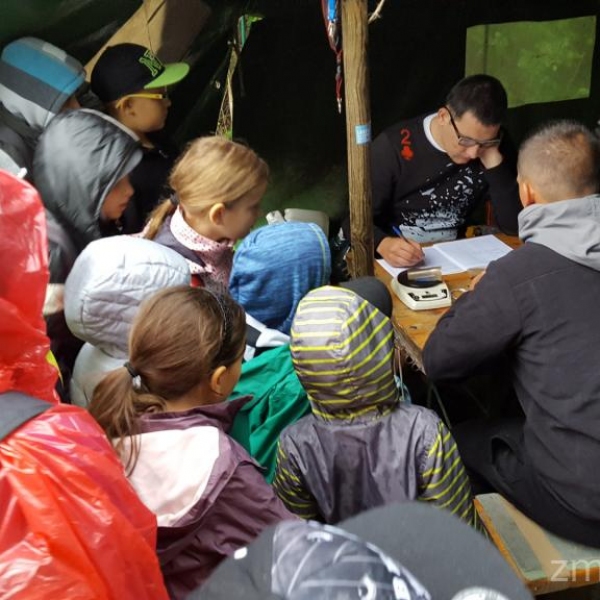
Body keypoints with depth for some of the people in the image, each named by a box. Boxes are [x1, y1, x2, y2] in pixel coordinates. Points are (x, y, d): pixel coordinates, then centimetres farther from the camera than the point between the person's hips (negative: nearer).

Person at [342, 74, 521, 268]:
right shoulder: (393, 147, -14)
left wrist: (493, 159, -18)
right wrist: (384, 244, -33)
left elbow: (513, 225, -9)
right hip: (395, 262, -2)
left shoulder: (491, 146, -4)